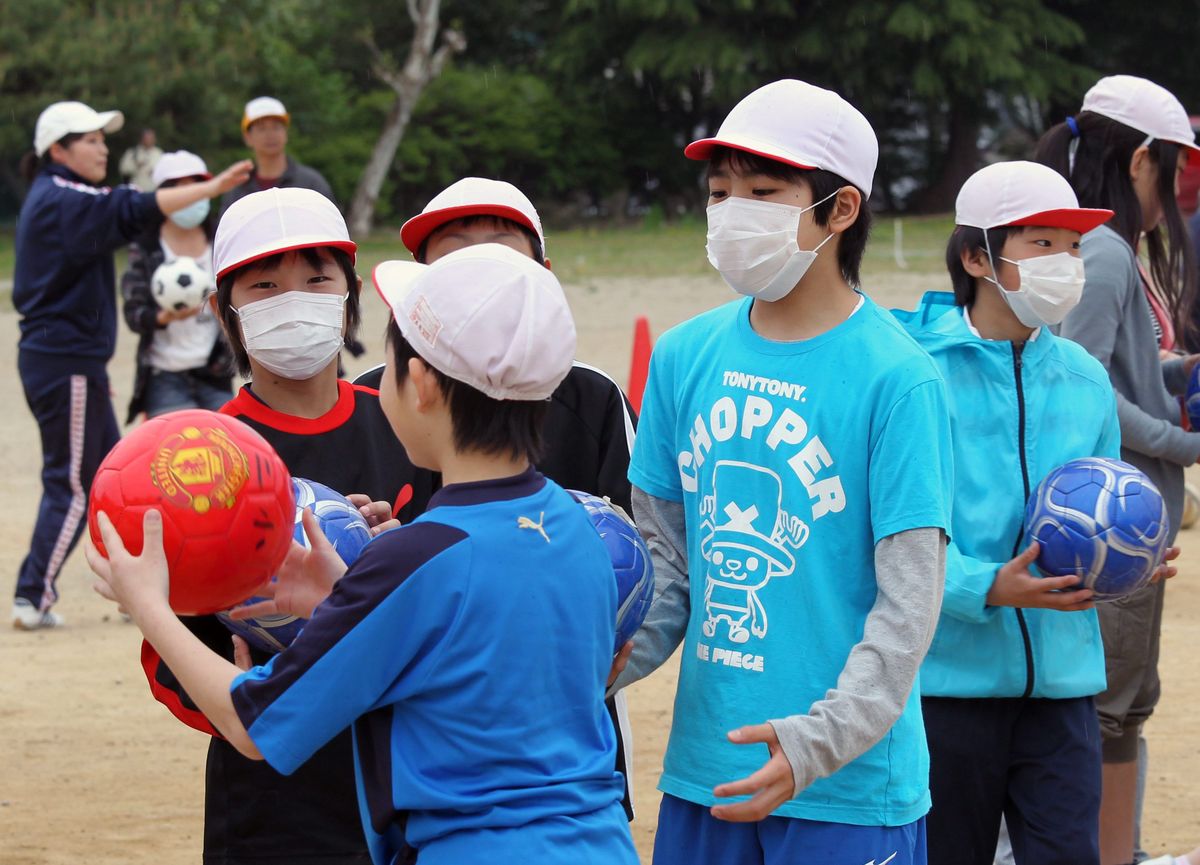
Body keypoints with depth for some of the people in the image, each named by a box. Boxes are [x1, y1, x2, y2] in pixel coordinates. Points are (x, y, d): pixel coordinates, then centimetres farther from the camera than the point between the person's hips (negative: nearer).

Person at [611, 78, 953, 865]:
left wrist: (820, 740, -25)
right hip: (705, 772, 5)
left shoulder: (897, 378, -10)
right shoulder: (686, 357, 6)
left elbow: (910, 601, -13)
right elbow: (666, 562, 12)